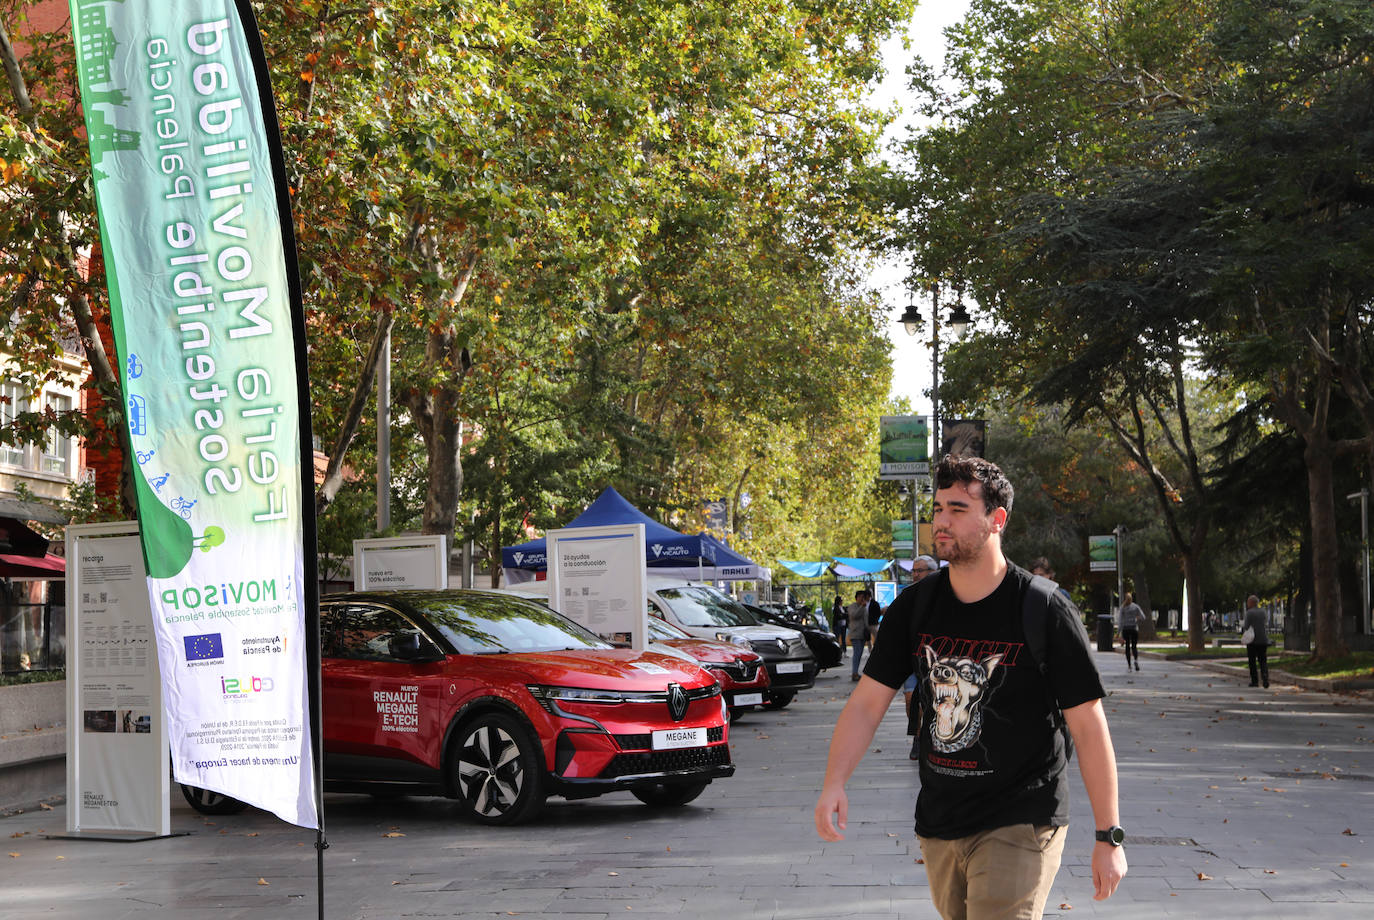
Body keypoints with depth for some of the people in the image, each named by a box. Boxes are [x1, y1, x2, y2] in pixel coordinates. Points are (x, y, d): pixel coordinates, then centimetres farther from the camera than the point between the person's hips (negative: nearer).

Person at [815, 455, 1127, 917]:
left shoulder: (1046, 611, -12)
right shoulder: (914, 607, 1)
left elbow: (1088, 727, -10)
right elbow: (867, 702, 2)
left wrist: (1109, 836, -10)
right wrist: (834, 784, -14)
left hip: (1020, 825, -5)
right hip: (938, 823, 5)